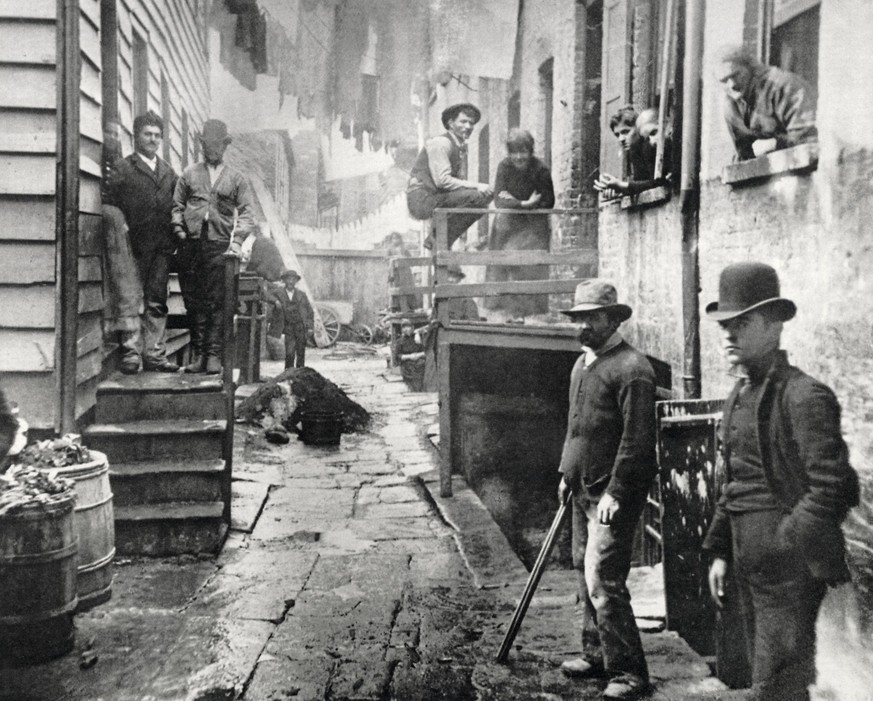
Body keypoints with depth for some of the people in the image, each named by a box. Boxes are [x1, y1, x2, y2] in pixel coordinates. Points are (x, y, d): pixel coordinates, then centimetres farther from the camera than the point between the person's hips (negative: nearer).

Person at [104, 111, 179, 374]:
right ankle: (130, 353, 0)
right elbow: (111, 206, -4)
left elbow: (175, 207, 18)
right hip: (134, 245, -5)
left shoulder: (168, 171, 18)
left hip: (162, 247, 5)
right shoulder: (121, 168, 3)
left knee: (157, 302, 5)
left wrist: (174, 238, 7)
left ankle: (154, 354, 9)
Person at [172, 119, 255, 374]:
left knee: (216, 302, -7)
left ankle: (213, 355, -6)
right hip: (191, 245, 1)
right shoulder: (189, 174, 16)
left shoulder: (236, 179, 13)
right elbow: (177, 206, 15)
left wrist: (237, 241, -5)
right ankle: (198, 354, 5)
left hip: (219, 246, -1)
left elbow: (246, 214, 8)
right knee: (194, 302, 1)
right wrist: (179, 231, -1)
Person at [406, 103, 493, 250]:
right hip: (421, 199, -9)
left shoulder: (461, 147, 15)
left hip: (436, 197, 9)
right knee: (475, 196, -20)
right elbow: (442, 180, -22)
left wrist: (482, 188, -9)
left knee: (480, 206, 12)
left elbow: (461, 179, 11)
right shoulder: (440, 143, -12)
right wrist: (476, 186, -21)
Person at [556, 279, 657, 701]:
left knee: (602, 580, -10)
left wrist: (615, 492, -20)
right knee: (584, 573, 16)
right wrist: (567, 472, 17)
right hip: (584, 489, 9)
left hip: (613, 492, -9)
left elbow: (637, 438, -19)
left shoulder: (631, 369, -15)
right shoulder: (582, 363, 14)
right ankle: (596, 654, 30)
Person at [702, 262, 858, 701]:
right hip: (750, 564, 9)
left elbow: (832, 487, -19)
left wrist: (783, 546, -19)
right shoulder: (739, 396, 13)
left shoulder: (804, 396, -14)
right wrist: (720, 551, 13)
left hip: (789, 567, -8)